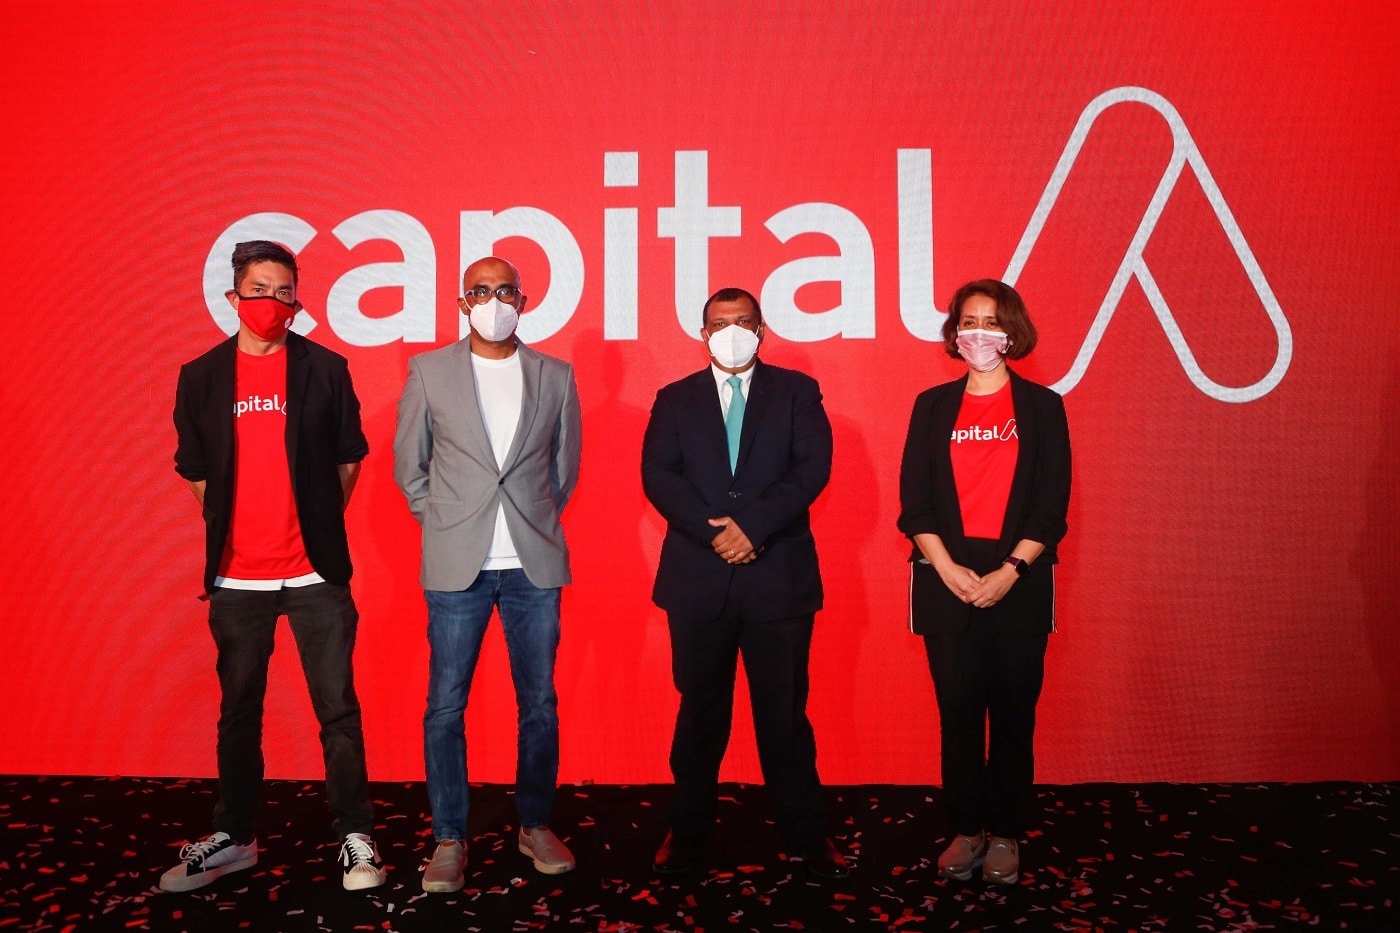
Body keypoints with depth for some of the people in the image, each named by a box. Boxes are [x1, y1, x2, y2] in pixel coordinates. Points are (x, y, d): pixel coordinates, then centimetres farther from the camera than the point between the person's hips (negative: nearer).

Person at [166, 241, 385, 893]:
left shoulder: (325, 369, 1)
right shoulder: (201, 376, 6)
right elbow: (195, 470, 14)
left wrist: (318, 524, 6)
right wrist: (232, 527, 10)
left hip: (316, 571, -2)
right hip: (236, 576, 2)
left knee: (337, 708, 2)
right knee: (239, 710, 14)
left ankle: (356, 837, 14)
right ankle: (233, 837, 29)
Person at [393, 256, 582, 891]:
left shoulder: (555, 376, 7)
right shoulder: (428, 371, 5)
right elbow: (408, 464, 11)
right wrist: (443, 523, 8)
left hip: (534, 564, 1)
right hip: (457, 565, -1)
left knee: (539, 703, 8)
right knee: (445, 707, 3)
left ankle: (535, 825, 25)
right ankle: (449, 838, 17)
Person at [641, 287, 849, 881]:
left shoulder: (797, 392, 9)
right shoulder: (675, 400, 12)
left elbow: (812, 468, -4)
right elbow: (659, 476, -1)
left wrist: (752, 526, -15)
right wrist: (715, 532, -15)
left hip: (779, 577, -1)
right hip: (698, 580, 1)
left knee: (784, 710, 6)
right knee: (699, 710, 10)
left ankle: (806, 832, 20)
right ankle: (688, 831, 23)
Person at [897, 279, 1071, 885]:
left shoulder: (1041, 406, 4)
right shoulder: (933, 406, 8)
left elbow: (1052, 503, -1)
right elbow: (914, 500, 2)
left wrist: (1008, 572, -12)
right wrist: (948, 570, -10)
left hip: (1019, 581, -1)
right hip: (947, 581, 1)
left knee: (1013, 711, 6)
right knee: (958, 711, 6)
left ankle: (1005, 834, 21)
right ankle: (966, 830, 20)